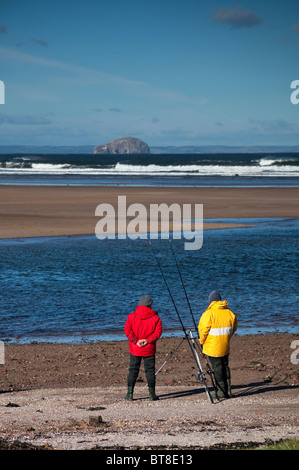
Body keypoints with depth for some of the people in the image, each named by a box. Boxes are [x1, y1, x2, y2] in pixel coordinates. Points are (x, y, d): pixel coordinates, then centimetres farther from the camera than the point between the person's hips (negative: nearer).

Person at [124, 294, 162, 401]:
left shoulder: (132, 316, -2)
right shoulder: (155, 318, -3)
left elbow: (128, 330, -9)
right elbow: (158, 332, -9)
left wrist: (136, 341, -10)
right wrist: (148, 340, -12)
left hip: (135, 348, 1)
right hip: (149, 349, 0)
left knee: (133, 370, 7)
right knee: (150, 370, 8)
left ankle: (130, 393, 2)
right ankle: (152, 394, 7)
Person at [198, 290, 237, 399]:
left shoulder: (208, 314, -15)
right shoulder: (229, 313, 2)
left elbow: (203, 330, -12)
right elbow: (233, 328, 11)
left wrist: (202, 341, 6)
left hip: (212, 347, -5)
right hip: (225, 347, 5)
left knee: (217, 368, 0)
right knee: (225, 366, 14)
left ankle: (221, 392, 2)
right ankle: (228, 391, 16)